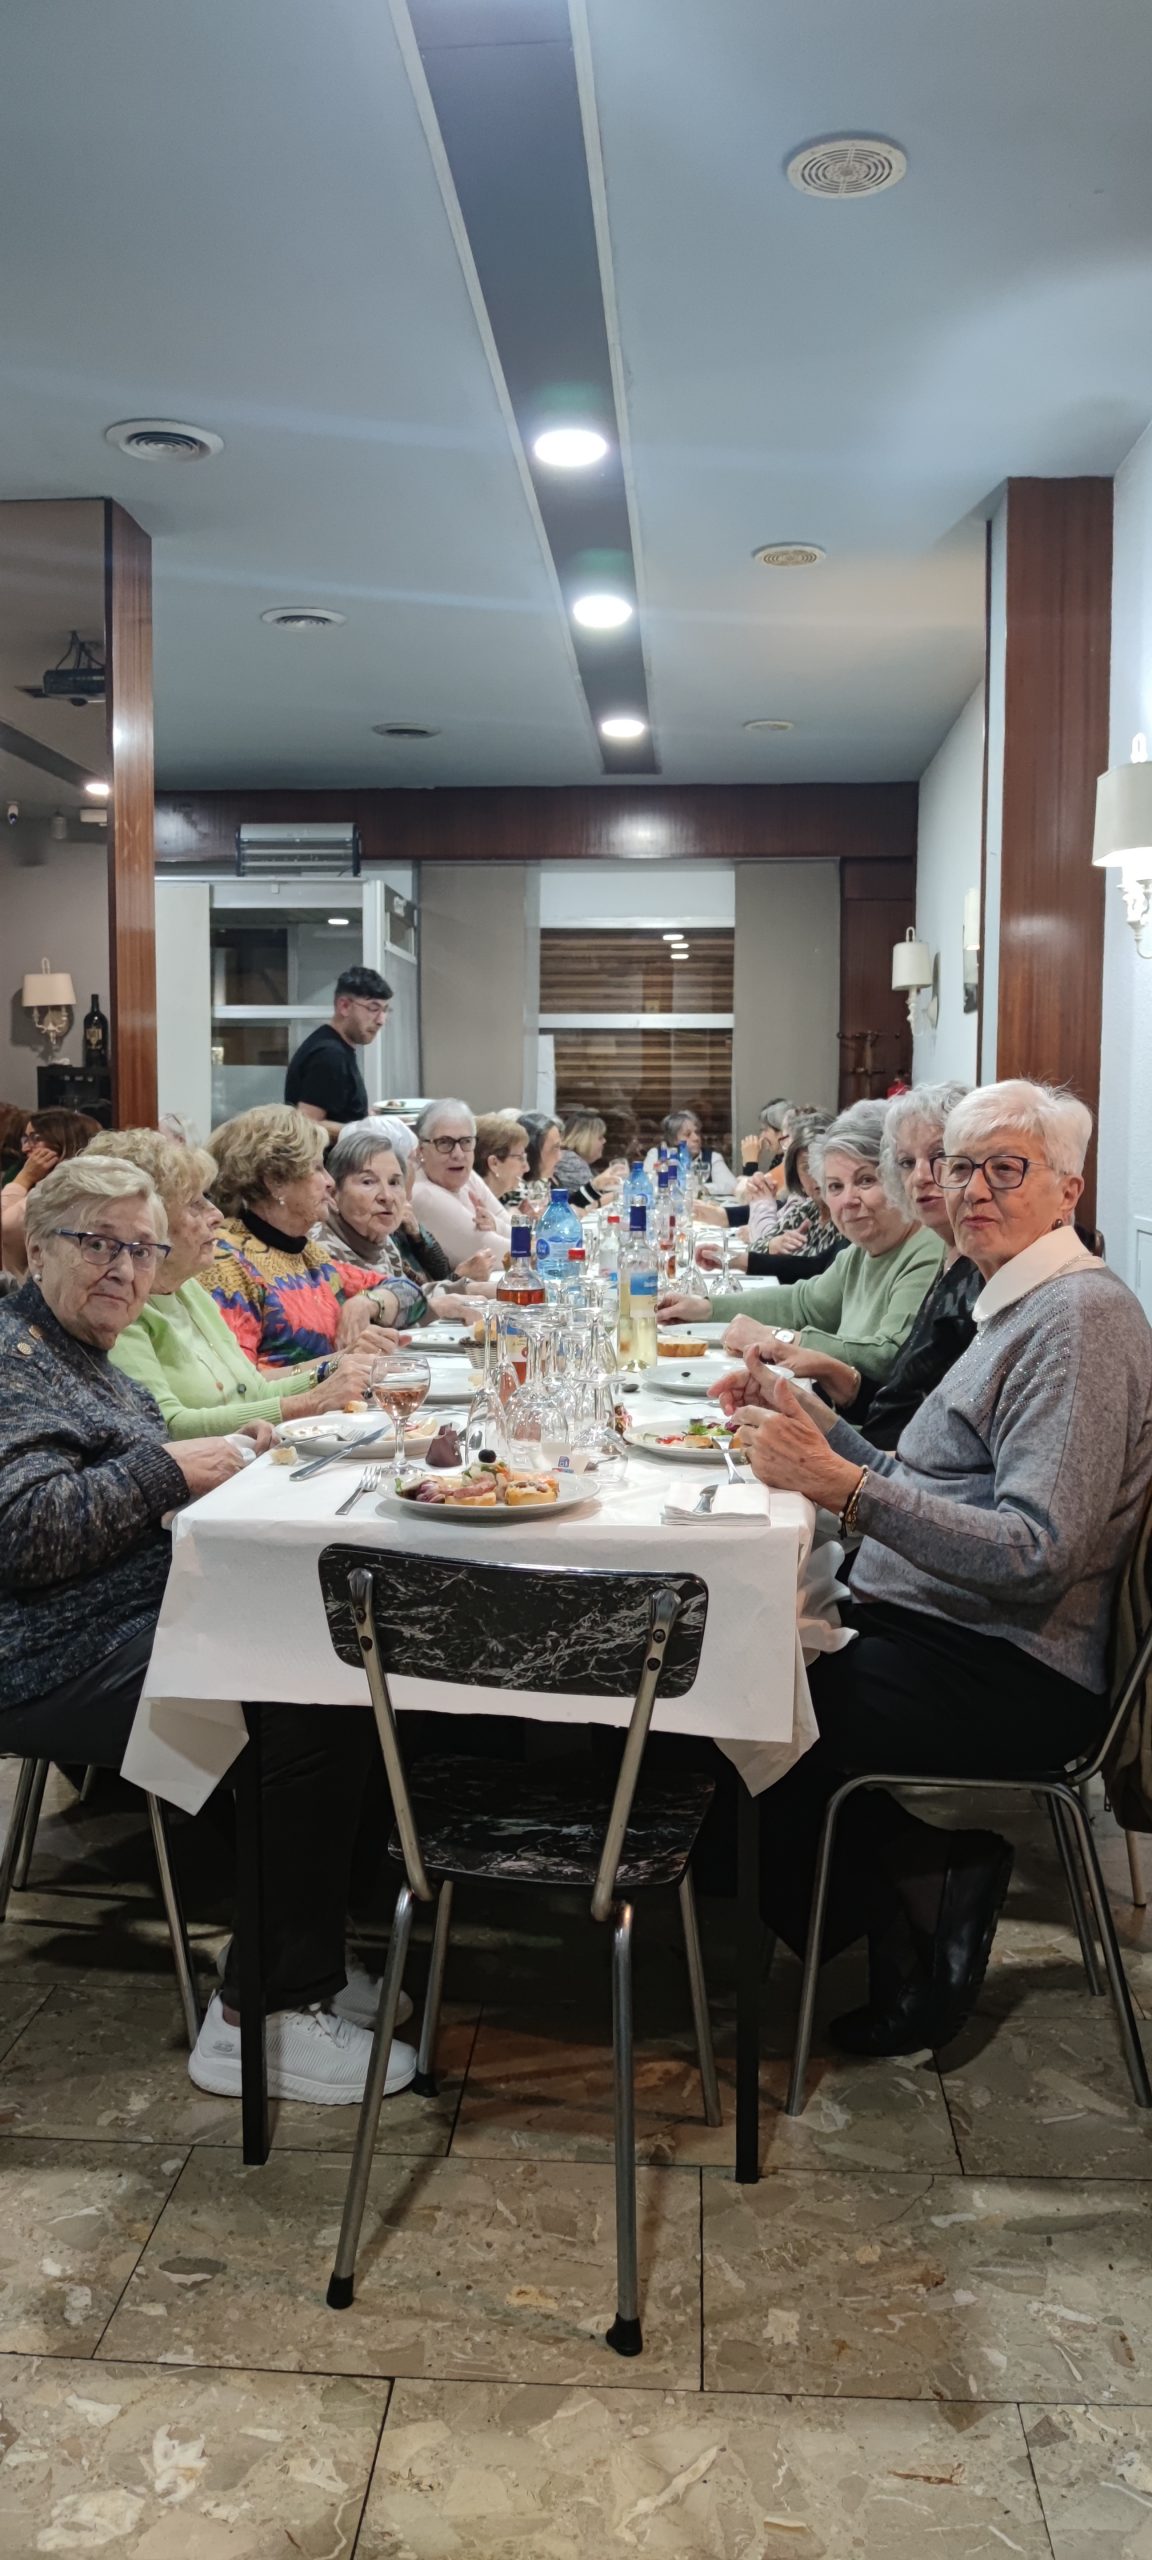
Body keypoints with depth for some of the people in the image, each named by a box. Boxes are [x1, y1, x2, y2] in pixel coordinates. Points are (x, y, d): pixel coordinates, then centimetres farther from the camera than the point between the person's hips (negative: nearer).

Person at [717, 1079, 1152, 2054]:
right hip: (943, 1628, 10)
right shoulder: (1021, 1306, 17)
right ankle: (933, 1870, 9)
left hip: (1011, 1677, -10)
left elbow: (1037, 1553, -25)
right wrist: (813, 1423, 6)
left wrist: (844, 1485, -30)